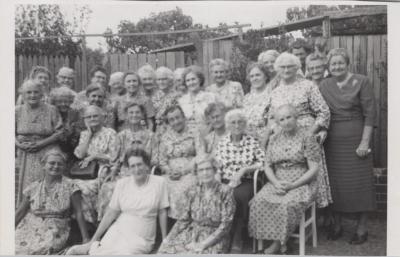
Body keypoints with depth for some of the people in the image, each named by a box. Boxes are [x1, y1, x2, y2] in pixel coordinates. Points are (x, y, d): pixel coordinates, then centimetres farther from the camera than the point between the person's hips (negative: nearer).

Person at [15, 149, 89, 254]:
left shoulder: (70, 186, -3)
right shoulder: (33, 187, 5)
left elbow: (78, 213, -4)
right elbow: (20, 212, 12)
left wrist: (85, 238, -8)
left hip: (55, 232, -3)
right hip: (31, 229, 3)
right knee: (17, 249, -22)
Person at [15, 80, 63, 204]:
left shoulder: (51, 110, -3)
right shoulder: (17, 111, 5)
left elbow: (60, 132, -4)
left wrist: (41, 143, -13)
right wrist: (20, 144, -10)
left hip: (47, 156, -2)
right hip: (25, 157, 2)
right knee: (25, 188, 0)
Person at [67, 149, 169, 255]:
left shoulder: (159, 182, -3)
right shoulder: (122, 183, 2)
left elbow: (162, 212, 1)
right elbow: (110, 213, 4)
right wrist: (93, 239, 1)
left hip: (142, 239, 0)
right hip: (118, 231, 1)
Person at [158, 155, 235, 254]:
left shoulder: (225, 192, -6)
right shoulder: (190, 193, 6)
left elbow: (225, 225, -9)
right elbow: (183, 220, 7)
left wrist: (204, 244, -16)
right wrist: (169, 237, -10)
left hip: (215, 237, -4)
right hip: (191, 233, 4)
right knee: (166, 249, -18)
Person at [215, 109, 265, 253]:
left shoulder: (252, 142, 4)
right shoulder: (222, 142, 10)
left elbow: (262, 163, -1)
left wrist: (244, 169, -12)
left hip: (245, 182, -2)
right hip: (225, 181, 2)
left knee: (239, 196, -34)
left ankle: (237, 242, -22)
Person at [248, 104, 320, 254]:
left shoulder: (307, 138, -3)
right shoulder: (274, 139, 11)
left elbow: (314, 169, -7)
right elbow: (267, 166, 10)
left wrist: (293, 185, -16)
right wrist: (276, 183, -10)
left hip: (301, 184, -4)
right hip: (277, 183, 4)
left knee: (287, 204, -34)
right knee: (259, 201, -23)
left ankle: (279, 242, -12)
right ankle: (280, 242, -12)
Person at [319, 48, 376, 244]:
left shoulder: (361, 82, -3)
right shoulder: (324, 86, 8)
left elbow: (370, 113, -7)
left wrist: (365, 142, -13)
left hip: (355, 139, -3)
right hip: (332, 140, 3)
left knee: (359, 182, 2)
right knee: (334, 183, 8)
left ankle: (362, 228, 16)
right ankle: (337, 225, 22)